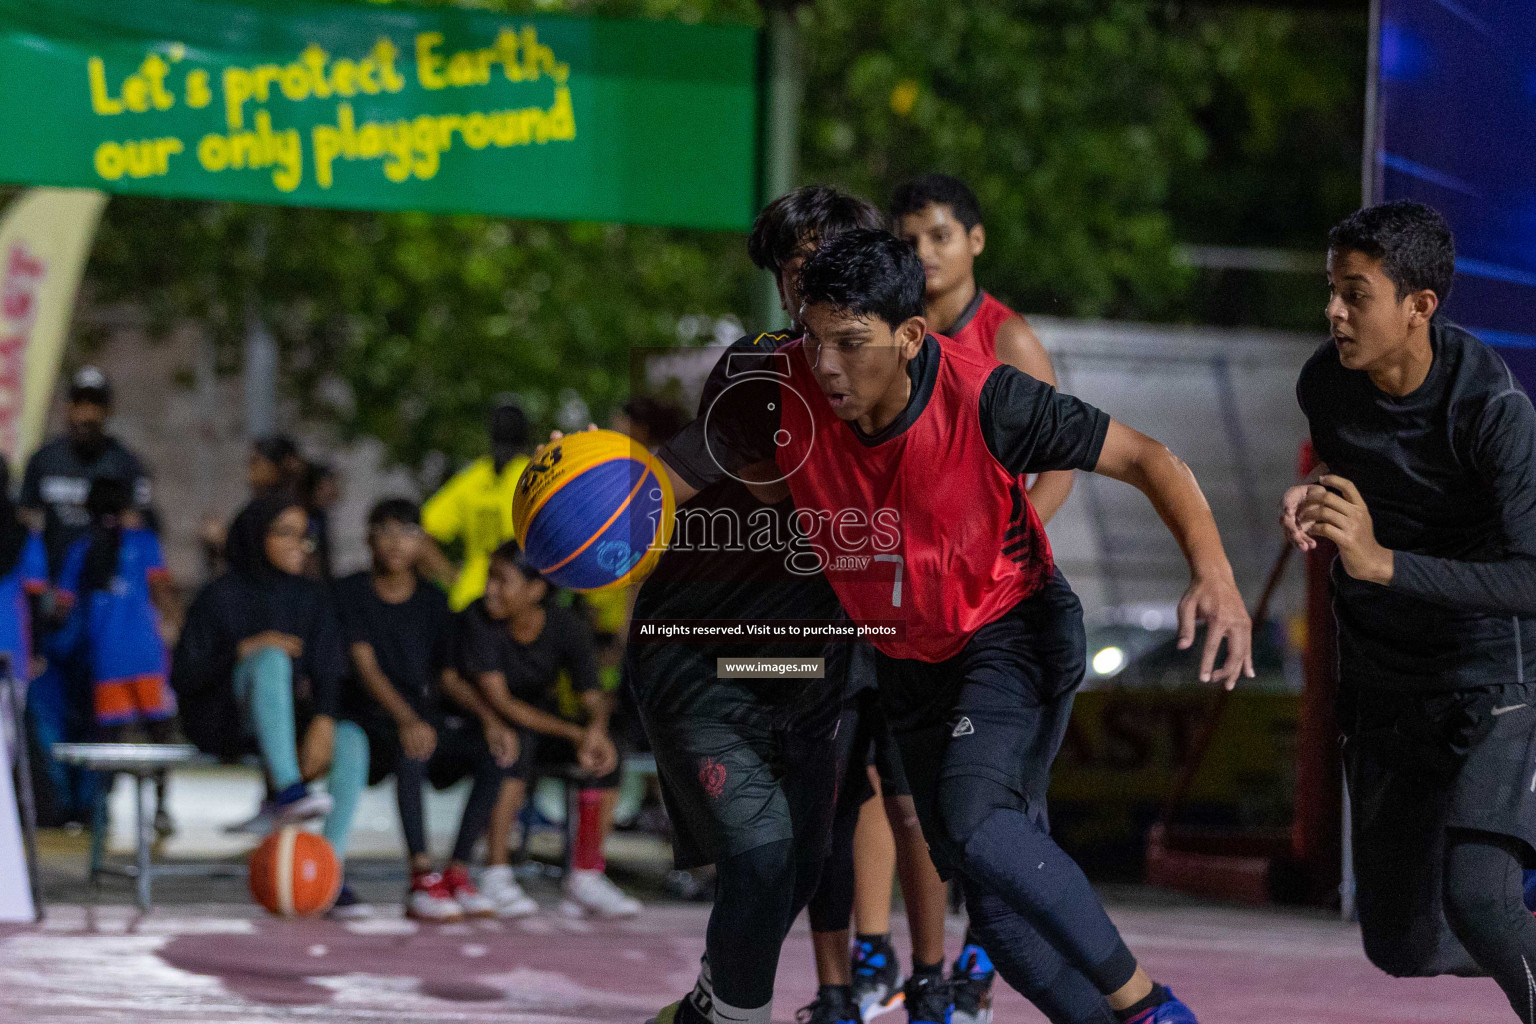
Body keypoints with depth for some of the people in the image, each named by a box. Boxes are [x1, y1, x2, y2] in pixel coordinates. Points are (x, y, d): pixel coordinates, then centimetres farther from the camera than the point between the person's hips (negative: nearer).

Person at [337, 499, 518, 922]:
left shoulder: (433, 600, 13)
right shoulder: (351, 592, -2)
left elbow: (449, 676, 11)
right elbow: (365, 666, -13)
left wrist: (488, 717, -9)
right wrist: (406, 720, -30)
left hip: (426, 711, 5)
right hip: (373, 715, -5)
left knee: (497, 751, -21)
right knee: (413, 747, -38)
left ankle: (458, 871, -19)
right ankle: (422, 878, -38)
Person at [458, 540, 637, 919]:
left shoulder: (568, 628, -9)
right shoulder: (478, 619, -20)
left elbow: (593, 696, -11)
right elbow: (498, 700, -24)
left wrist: (597, 728, -37)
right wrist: (572, 733, -32)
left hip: (541, 724, 4)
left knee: (605, 758, -20)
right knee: (517, 741, -36)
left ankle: (585, 877, -14)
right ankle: (496, 874, -35)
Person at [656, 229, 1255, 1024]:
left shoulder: (984, 399, -28)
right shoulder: (785, 395, -20)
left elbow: (1146, 460, -21)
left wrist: (1213, 574, -37)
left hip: (1015, 628, -5)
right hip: (908, 656, 5)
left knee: (977, 822, -28)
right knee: (995, 900, 4)